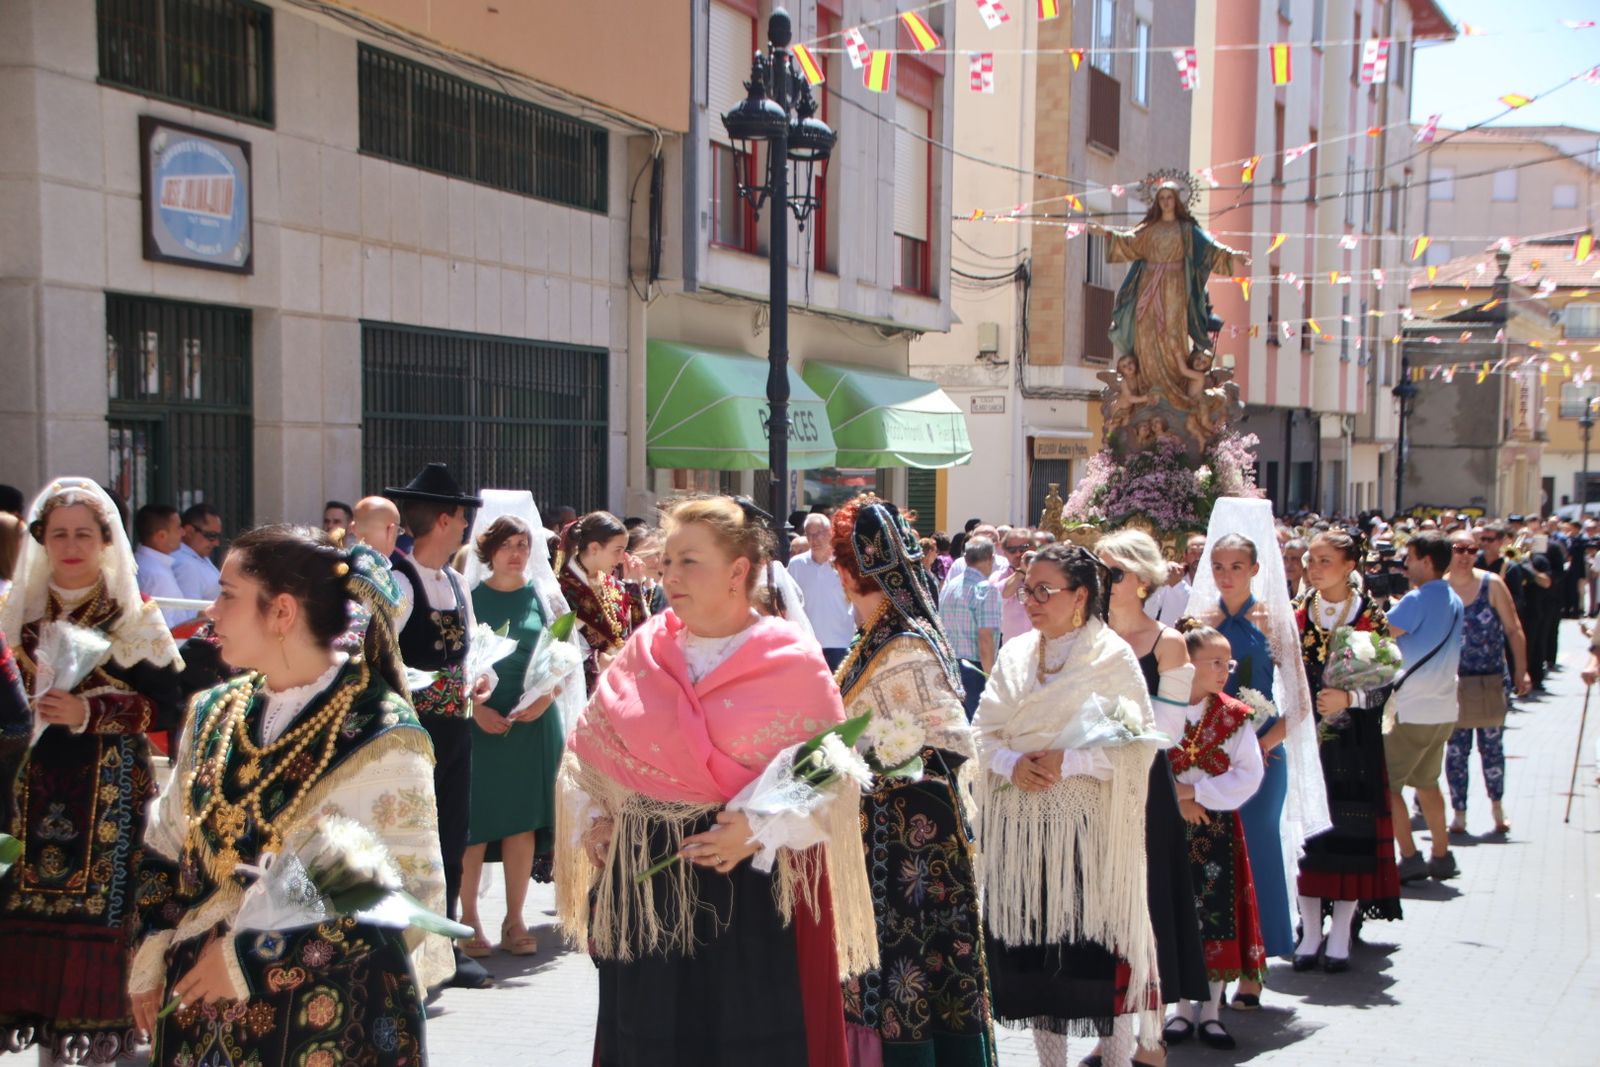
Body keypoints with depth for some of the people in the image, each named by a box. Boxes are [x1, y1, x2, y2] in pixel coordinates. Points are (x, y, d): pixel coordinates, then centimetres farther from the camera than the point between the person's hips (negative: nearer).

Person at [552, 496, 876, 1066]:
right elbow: (586, 749, 15)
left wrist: (760, 829, -20)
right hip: (645, 887, 4)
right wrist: (591, 821, 3)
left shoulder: (792, 663, -7)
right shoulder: (643, 652, 5)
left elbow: (830, 776, -10)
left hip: (752, 892, -4)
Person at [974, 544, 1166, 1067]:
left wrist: (1070, 761, -18)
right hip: (1021, 824, 4)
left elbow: (1137, 743, -9)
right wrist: (1011, 763, -11)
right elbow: (984, 731, 9)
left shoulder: (1114, 657, -5)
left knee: (1098, 943, -2)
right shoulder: (1014, 655, 10)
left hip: (1089, 827, -4)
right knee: (1034, 941, 8)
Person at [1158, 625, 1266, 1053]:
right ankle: (1184, 1009, 19)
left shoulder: (1234, 716, 0)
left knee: (1217, 918, 1)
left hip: (1217, 828, 1)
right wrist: (1174, 800, -16)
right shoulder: (1158, 712, -4)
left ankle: (1211, 1012, 14)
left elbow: (1249, 775, -7)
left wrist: (1196, 791, -14)